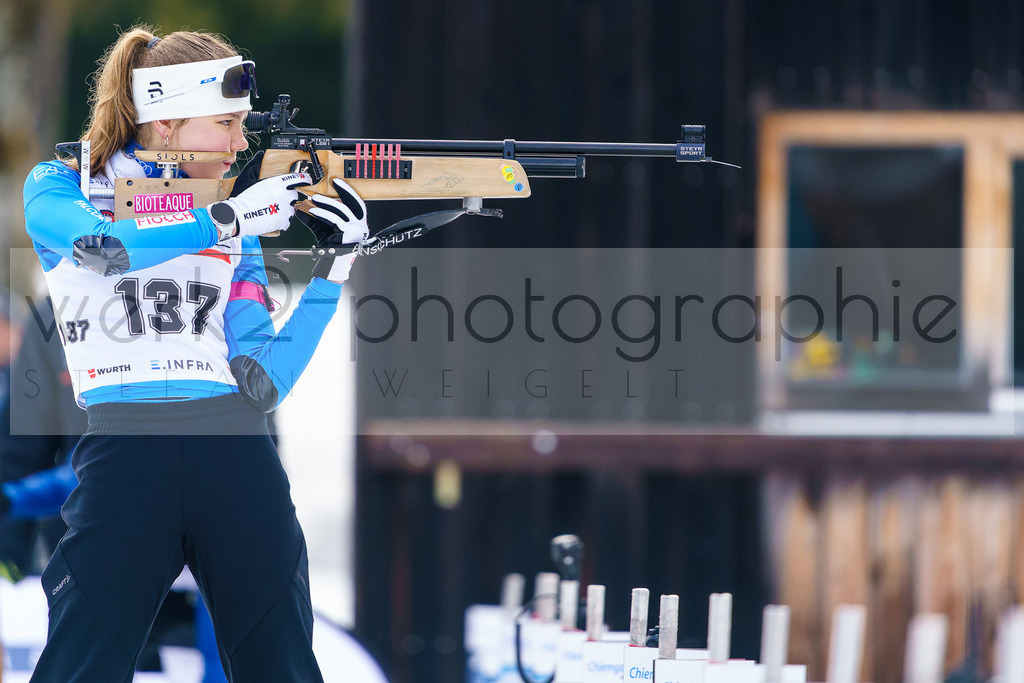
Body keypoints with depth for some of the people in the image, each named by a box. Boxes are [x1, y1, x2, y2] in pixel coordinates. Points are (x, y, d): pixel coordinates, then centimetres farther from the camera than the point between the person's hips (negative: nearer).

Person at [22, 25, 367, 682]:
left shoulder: (239, 221, 19)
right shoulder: (61, 189, 10)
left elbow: (263, 381, 10)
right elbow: (102, 243, -14)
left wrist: (334, 268, 4)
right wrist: (224, 219, -9)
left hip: (238, 458, 4)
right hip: (124, 451, -3)